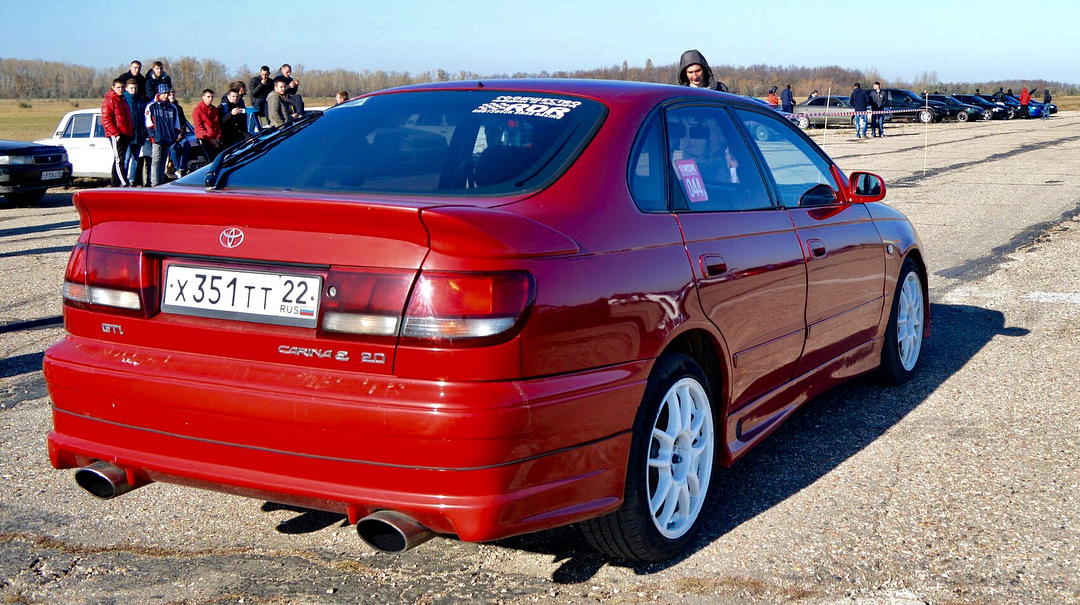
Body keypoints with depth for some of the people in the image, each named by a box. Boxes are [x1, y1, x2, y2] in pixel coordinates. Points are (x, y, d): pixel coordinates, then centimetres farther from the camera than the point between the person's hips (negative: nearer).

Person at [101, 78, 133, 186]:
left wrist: (130, 133, 17)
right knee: (119, 160, -14)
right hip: (115, 136, -9)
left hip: (125, 135, 9)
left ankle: (116, 183, 16)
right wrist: (116, 133, -19)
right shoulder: (109, 101, -6)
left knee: (118, 160, 12)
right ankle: (125, 184, -23)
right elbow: (105, 120, -12)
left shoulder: (123, 100, 21)